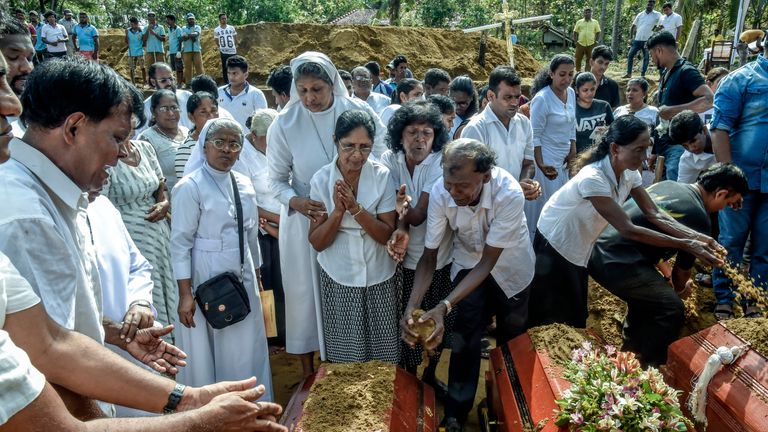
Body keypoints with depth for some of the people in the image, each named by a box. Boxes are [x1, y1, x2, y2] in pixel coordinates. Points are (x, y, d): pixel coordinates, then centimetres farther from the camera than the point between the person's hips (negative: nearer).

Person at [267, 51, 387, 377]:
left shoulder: (358, 112, -11)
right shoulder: (285, 124, -12)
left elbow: (379, 157, -1)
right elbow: (276, 179, -4)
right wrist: (295, 201, -24)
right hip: (305, 218, 0)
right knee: (306, 291, 11)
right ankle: (308, 369, 32)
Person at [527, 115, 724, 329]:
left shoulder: (629, 172, -11)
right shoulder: (593, 178, -37)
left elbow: (654, 214, -14)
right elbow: (629, 230, -37)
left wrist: (695, 236, -28)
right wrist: (686, 245, -35)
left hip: (580, 247, 8)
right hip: (555, 242, -8)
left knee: (576, 314, 17)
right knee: (554, 316, 5)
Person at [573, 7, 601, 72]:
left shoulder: (595, 22, 6)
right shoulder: (579, 22, 7)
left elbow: (598, 33, 8)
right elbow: (575, 32, 10)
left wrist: (595, 41, -2)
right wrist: (575, 41, 0)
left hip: (591, 45, 0)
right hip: (580, 44, 0)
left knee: (589, 60, 4)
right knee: (578, 59, 2)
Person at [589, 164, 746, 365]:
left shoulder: (668, 184, 16)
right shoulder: (699, 220, -7)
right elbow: (683, 269, 11)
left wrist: (664, 275, 38)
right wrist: (679, 289, 34)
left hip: (597, 250, 9)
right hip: (617, 263, -9)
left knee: (646, 293, 30)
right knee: (672, 310, 2)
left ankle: (630, 354, 44)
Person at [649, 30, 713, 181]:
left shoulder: (686, 71, -9)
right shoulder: (666, 74, 18)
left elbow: (709, 100, -24)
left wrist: (673, 110, -21)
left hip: (679, 146, -9)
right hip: (664, 143, 9)